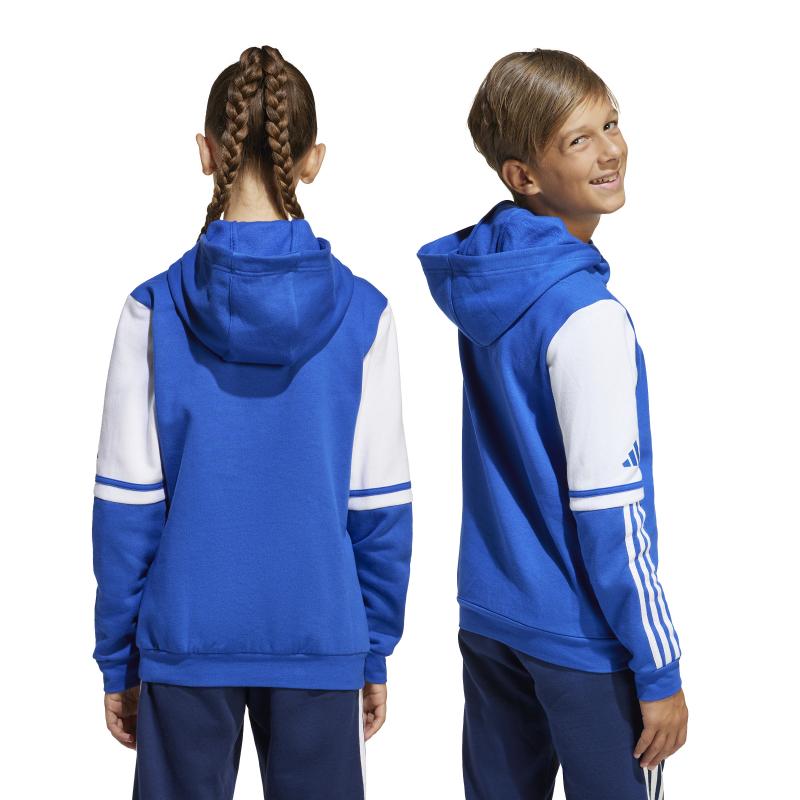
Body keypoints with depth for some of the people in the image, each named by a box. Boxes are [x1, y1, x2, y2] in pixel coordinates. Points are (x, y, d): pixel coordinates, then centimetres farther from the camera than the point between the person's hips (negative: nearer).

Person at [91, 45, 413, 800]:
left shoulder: (155, 310, -8)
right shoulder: (361, 313, -6)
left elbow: (126, 505, -5)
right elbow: (380, 505, -2)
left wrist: (115, 658, 5)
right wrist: (376, 651, 9)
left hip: (186, 639, 0)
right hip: (320, 640, 0)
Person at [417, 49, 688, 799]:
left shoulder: (477, 279, 0)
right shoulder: (588, 319, -22)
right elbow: (609, 512, -20)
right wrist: (659, 668, -14)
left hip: (488, 619, 8)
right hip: (581, 643, -7)